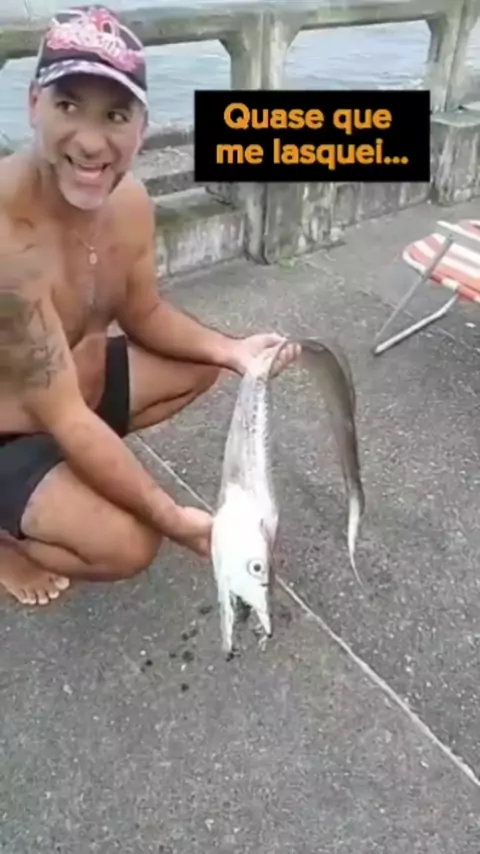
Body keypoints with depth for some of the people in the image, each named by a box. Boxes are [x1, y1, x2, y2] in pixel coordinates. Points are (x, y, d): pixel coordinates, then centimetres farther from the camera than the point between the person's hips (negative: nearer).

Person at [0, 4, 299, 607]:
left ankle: (65, 470, 14)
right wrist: (172, 518, -28)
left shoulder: (130, 201, -9)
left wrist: (231, 349, -9)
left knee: (199, 367, 12)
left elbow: (145, 314, 7)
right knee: (127, 544, -24)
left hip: (75, 378, 8)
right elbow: (64, 419, -32)